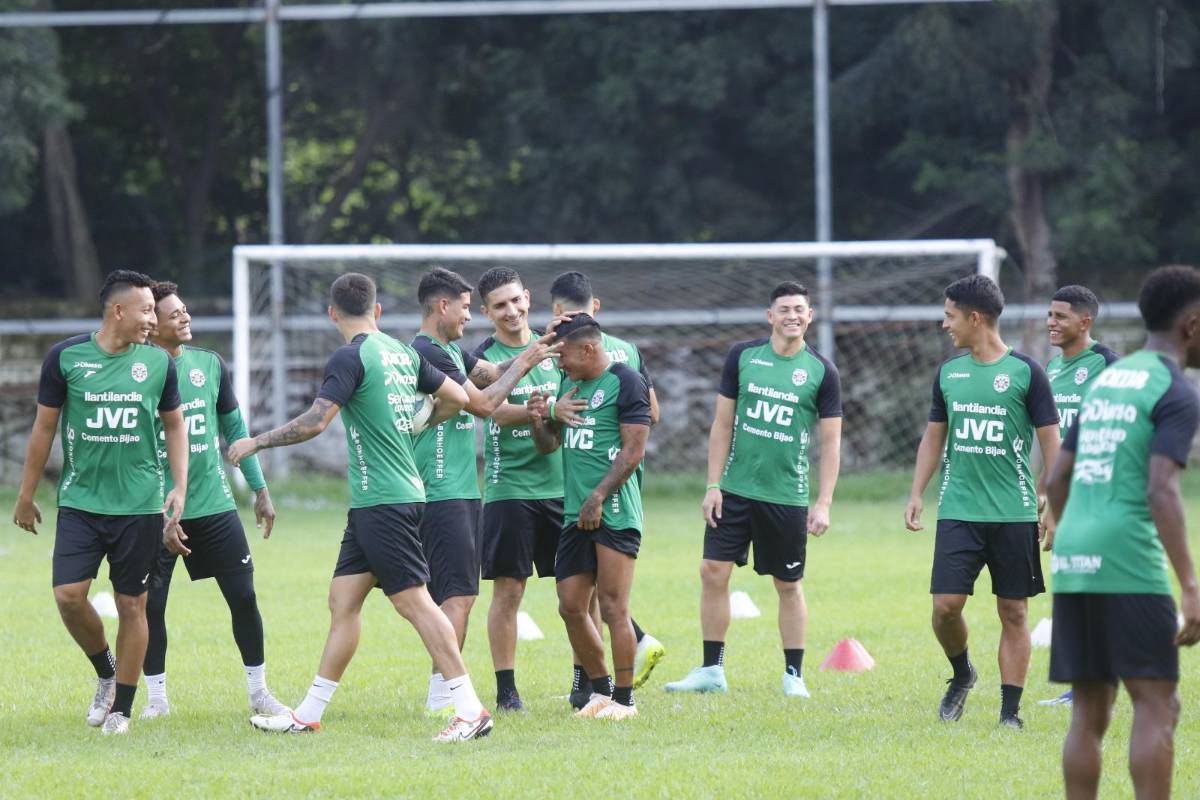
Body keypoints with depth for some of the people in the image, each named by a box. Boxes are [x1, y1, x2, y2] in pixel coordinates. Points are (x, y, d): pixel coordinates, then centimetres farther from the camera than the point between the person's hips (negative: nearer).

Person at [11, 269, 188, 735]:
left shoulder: (158, 362, 1)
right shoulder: (65, 357, -4)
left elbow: (174, 426, 13)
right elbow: (45, 426, 5)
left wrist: (180, 488, 3)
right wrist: (26, 495, 9)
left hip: (140, 505, 1)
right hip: (80, 501, -1)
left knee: (132, 605, 2)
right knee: (68, 595, -11)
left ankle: (122, 708, 14)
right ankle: (105, 673, 16)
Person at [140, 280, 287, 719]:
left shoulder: (211, 365, 5)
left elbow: (235, 429, 14)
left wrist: (260, 489, 12)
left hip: (214, 504, 3)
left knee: (243, 596, 1)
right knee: (150, 603, -2)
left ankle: (258, 692, 14)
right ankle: (157, 696, 14)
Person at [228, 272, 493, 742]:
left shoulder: (350, 358, -13)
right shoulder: (402, 353, 11)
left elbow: (314, 422, -20)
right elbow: (456, 399, 20)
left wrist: (255, 443, -8)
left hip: (383, 502, -9)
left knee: (413, 601, -8)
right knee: (343, 601, 10)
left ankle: (471, 711, -10)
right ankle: (308, 715, 13)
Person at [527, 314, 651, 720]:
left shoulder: (625, 383, -8)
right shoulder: (569, 384, 17)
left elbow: (633, 450, -13)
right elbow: (550, 443, 21)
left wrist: (598, 497, -17)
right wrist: (538, 421, -1)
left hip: (615, 514, -8)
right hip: (576, 514, 8)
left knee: (613, 607, -6)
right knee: (571, 607, 8)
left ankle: (624, 699, 1)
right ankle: (601, 689, 22)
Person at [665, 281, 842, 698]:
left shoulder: (821, 371, -2)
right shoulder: (743, 356, 2)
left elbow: (830, 441, 0)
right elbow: (723, 423, 6)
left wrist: (823, 504, -6)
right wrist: (713, 484, 0)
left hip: (787, 496, -1)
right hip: (735, 489, 2)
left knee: (789, 585, 5)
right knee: (713, 572, -3)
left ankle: (794, 675, 15)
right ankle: (712, 670, 6)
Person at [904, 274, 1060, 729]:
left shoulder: (1025, 372, -4)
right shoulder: (948, 372, 10)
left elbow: (1049, 439, -2)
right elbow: (934, 436, 18)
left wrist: (1051, 503, -7)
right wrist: (916, 495, 10)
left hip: (1014, 515, -3)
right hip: (958, 513, 3)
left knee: (1014, 612, 1)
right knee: (946, 605, -7)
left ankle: (1010, 712, 7)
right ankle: (962, 674, 21)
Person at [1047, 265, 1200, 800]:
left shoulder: (1105, 380, 19)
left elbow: (1056, 481, 20)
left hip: (1071, 562, 8)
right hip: (1129, 566, -7)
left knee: (1090, 710, 9)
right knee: (1156, 704, -5)